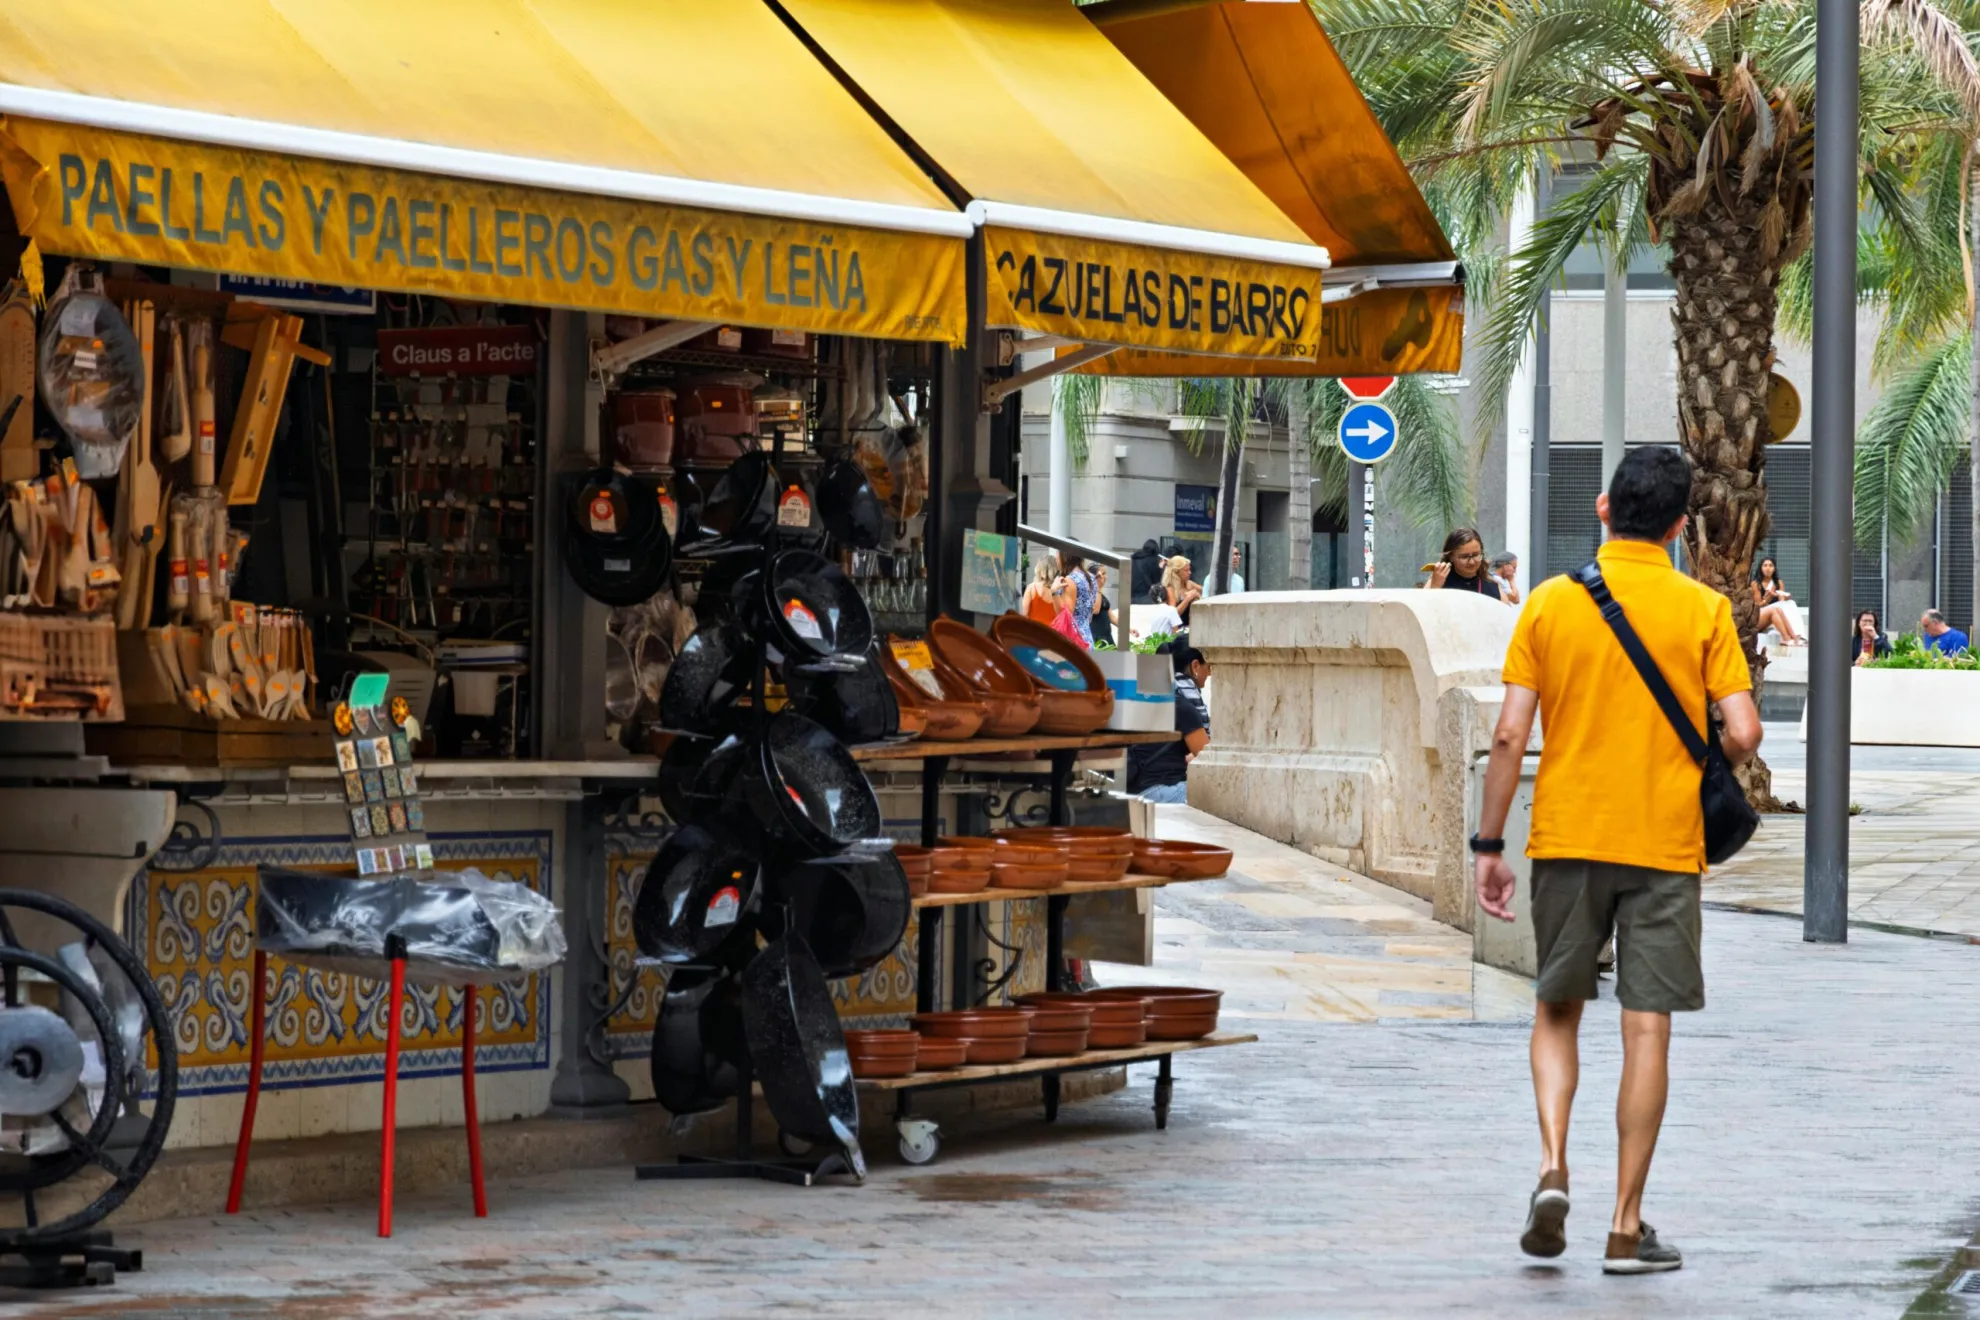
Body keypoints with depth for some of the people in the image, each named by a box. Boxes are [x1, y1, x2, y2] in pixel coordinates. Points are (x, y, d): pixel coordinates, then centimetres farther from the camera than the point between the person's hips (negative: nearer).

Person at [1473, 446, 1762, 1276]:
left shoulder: (1550, 603, -1)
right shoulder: (1703, 609, -3)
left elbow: (1510, 734, -3)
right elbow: (1743, 733, -8)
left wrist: (1489, 845, 3)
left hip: (1566, 836, 1)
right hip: (1665, 845, -1)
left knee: (1556, 1012, 16)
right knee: (1647, 1031, 3)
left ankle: (1553, 1168, -6)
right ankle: (1627, 1228, 5)